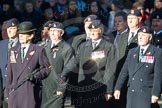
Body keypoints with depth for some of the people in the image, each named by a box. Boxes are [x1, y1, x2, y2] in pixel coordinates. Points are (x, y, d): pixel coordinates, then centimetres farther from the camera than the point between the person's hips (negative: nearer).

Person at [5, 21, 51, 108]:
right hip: (14, 91, 4)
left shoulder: (39, 50, 2)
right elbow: (9, 74, 14)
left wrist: (36, 76, -13)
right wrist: (7, 93, 11)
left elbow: (47, 68, 3)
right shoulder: (13, 51, 15)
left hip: (31, 93, -4)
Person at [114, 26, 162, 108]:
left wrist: (155, 93, -13)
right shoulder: (132, 52, 16)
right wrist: (117, 88, 8)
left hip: (147, 92, -5)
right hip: (132, 92, 5)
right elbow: (124, 71, 15)